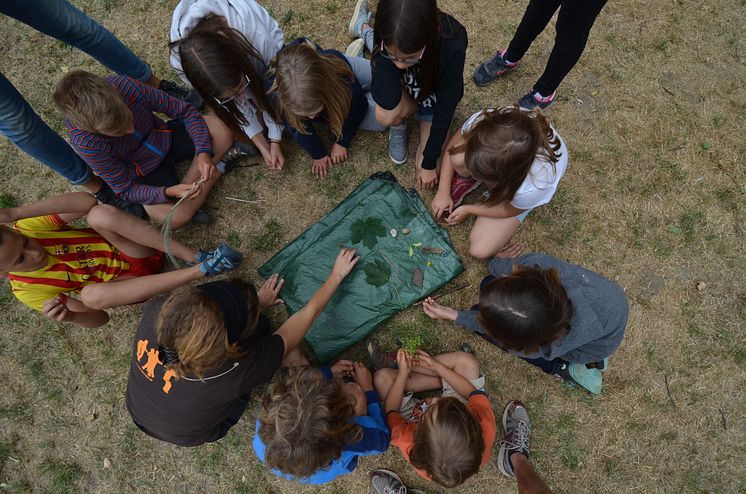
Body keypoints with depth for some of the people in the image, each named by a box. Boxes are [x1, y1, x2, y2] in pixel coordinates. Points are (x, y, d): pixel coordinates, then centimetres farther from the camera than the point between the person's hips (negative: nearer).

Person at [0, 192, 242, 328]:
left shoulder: (25, 228, -8)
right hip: (131, 278, -1)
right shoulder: (29, 291, -9)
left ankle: (193, 255, -28)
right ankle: (201, 269, -38)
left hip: (137, 253, 1)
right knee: (92, 293, -36)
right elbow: (98, 318, -10)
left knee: (101, 214, -28)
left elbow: (87, 200, -23)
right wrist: (69, 317, -33)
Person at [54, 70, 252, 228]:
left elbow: (184, 110, -17)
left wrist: (203, 152, -30)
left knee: (221, 130, -23)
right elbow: (127, 189, -20)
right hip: (144, 173, -3)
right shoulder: (85, 144, -29)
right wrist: (168, 192, -38)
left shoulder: (126, 86, -27)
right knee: (174, 218, -29)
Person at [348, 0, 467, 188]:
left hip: (435, 99, -1)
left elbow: (445, 109, -29)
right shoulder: (389, 37, -34)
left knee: (425, 169, -11)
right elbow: (388, 103, -41)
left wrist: (429, 163, -23)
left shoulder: (452, 44, -41)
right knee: (386, 115, -35)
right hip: (404, 94, 1)